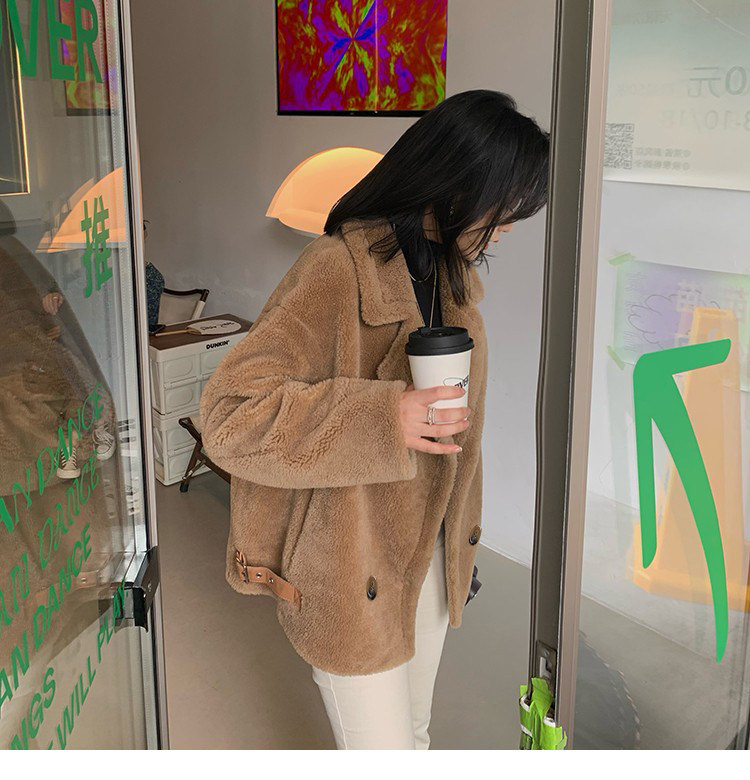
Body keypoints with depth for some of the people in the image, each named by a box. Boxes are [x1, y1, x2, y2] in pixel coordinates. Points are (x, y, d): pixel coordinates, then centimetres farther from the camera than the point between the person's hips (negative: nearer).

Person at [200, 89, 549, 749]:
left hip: (430, 554, 8)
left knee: (414, 736, 24)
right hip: (352, 574, -7)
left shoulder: (452, 269, 5)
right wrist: (379, 419, -33)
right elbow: (229, 412, -26)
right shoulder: (340, 271, -22)